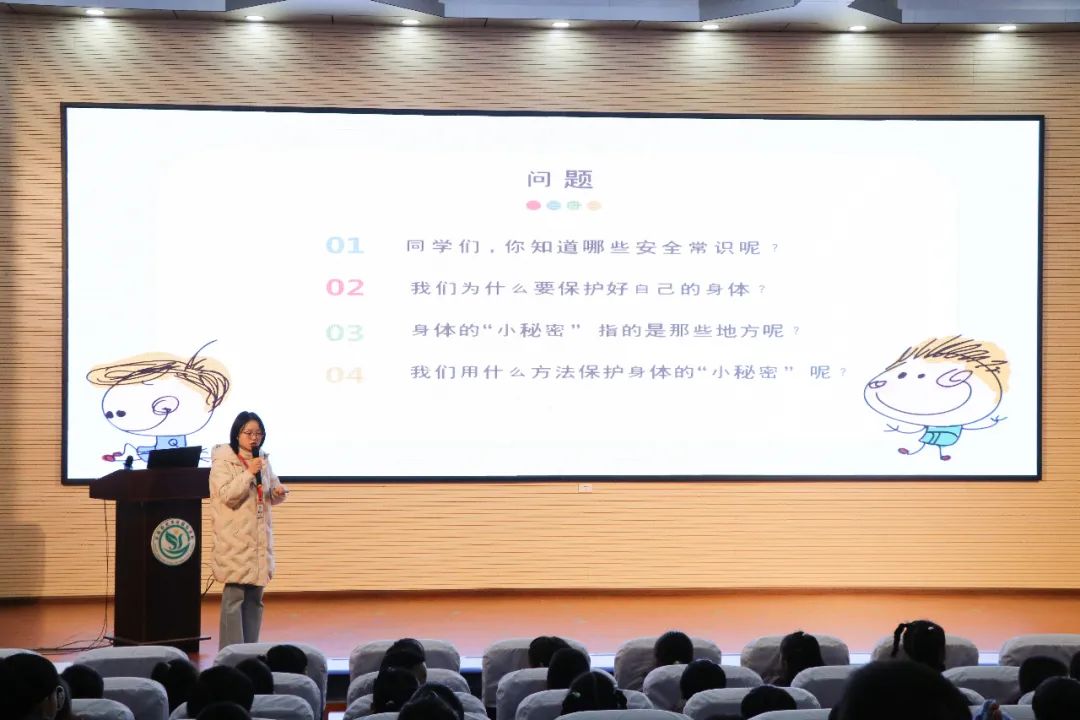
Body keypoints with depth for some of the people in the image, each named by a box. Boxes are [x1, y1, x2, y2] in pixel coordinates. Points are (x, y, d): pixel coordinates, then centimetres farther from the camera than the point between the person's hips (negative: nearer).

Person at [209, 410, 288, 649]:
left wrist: (278, 492, 0)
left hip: (260, 538, 7)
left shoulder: (263, 462, 12)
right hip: (235, 540, -7)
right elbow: (227, 496, -17)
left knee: (255, 597, 10)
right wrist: (249, 473, -20)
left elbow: (271, 495, 22)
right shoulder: (223, 462, -7)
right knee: (234, 596, -8)